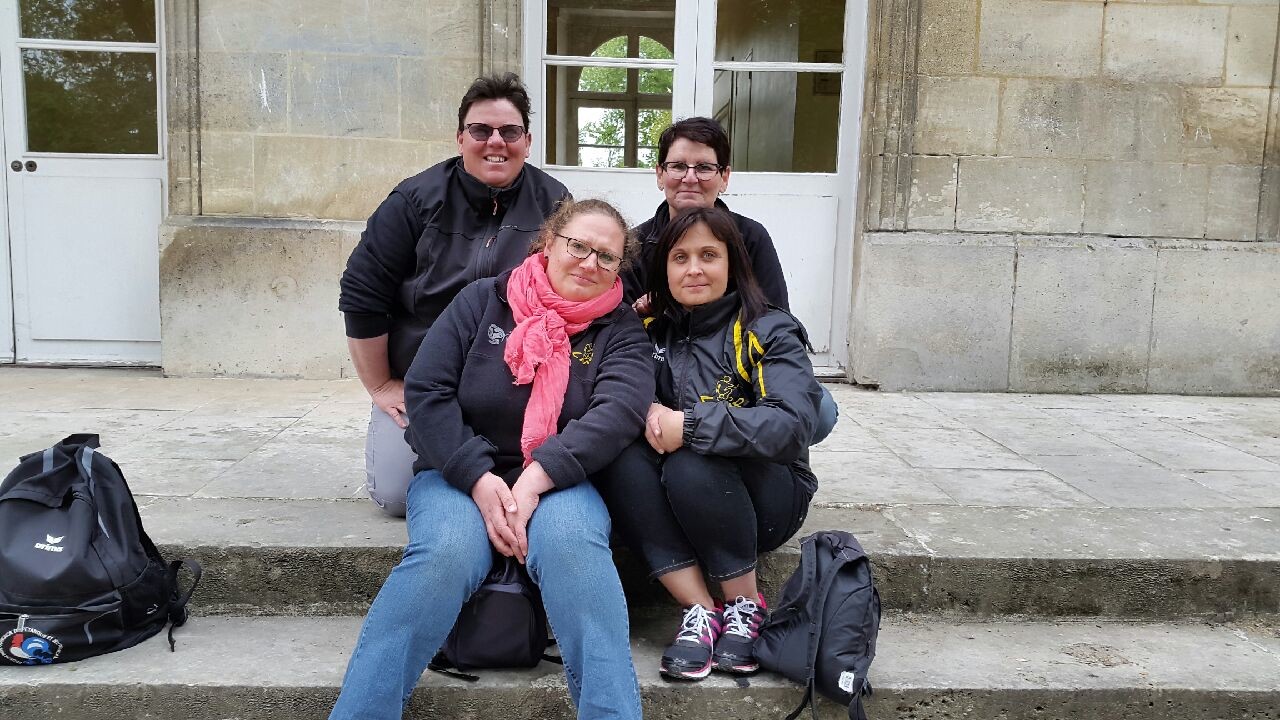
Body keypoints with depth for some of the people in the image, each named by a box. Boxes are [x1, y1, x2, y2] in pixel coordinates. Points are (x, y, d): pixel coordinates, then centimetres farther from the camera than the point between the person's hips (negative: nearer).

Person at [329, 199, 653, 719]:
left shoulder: (621, 330, 5)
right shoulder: (484, 300, 5)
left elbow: (619, 410, -12)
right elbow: (425, 391, -2)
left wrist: (534, 479, -25)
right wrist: (479, 479, -15)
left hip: (560, 481, 1)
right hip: (461, 473, 0)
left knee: (572, 546, -33)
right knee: (447, 552, -31)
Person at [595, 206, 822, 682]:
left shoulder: (769, 331, -8)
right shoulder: (652, 333, 6)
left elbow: (793, 424, -23)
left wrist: (689, 426, -30)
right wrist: (645, 413, -21)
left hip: (764, 500, -4)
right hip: (674, 507, 4)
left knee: (692, 465, -33)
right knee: (619, 456, -25)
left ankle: (745, 604, -11)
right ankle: (699, 610, -22)